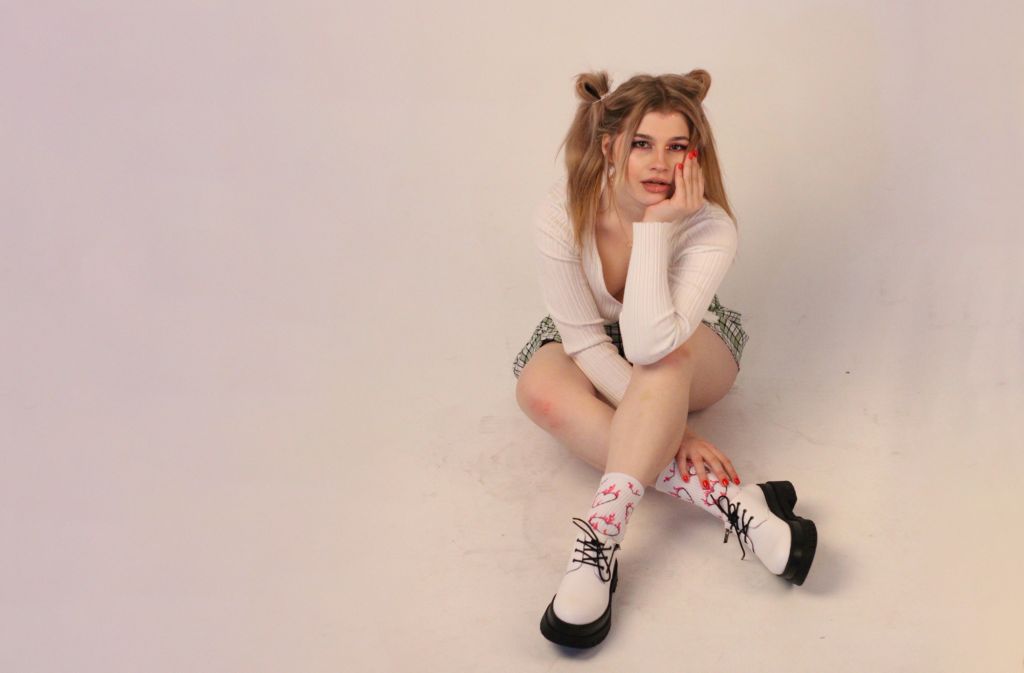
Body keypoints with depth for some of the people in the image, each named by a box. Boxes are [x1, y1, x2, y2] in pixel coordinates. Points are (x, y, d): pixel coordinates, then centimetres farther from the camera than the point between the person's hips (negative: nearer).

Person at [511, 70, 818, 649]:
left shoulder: (711, 229, -29)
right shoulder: (563, 213, -26)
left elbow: (651, 345, -42)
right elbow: (587, 341, -23)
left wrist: (657, 226, -42)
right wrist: (666, 426, -30)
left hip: (689, 357, -1)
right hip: (591, 349, 1)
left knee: (667, 352, -38)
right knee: (540, 389, -35)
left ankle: (601, 535, -43)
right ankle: (728, 497, -39)